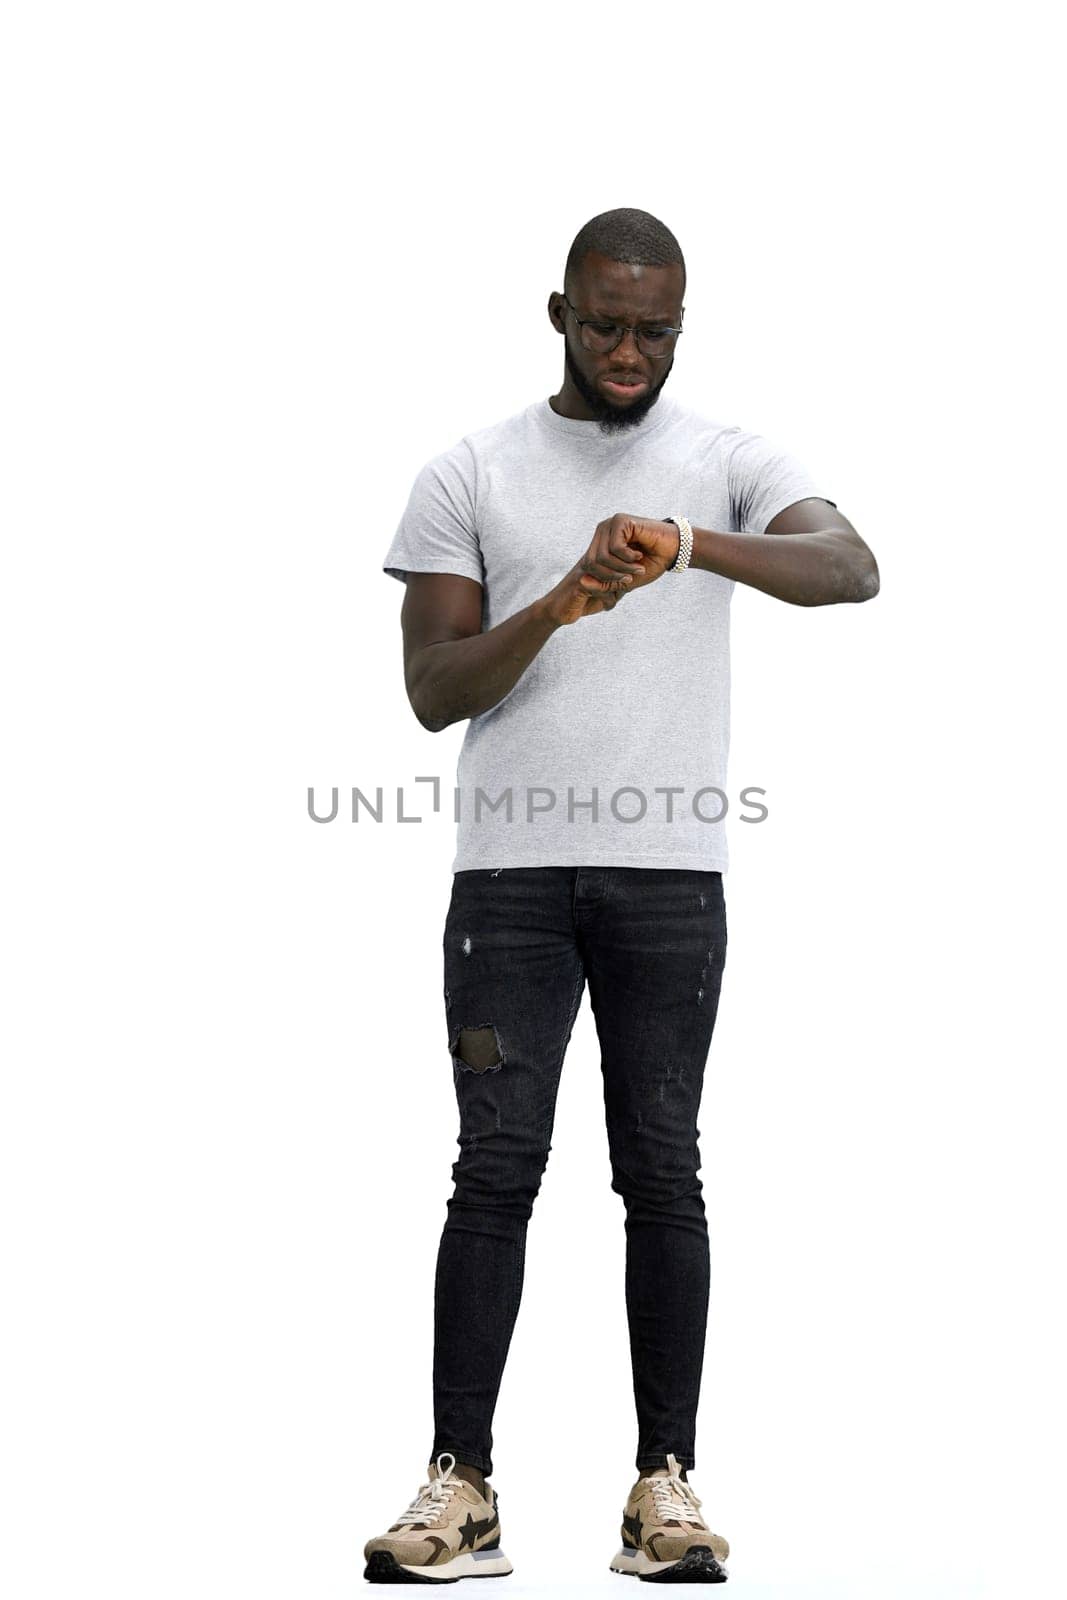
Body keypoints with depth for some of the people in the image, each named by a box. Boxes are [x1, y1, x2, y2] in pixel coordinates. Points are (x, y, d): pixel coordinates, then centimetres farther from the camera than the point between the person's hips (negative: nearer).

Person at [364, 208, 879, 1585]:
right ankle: (460, 1484, -1)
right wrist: (556, 607, -19)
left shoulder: (731, 463, 5)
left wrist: (694, 543, -32)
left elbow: (852, 567, -15)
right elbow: (432, 690, -1)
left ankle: (666, 1480, 6)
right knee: (498, 1168, -2)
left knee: (663, 1171, 2)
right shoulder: (469, 475, 6)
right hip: (512, 866, 0)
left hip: (671, 872, 0)